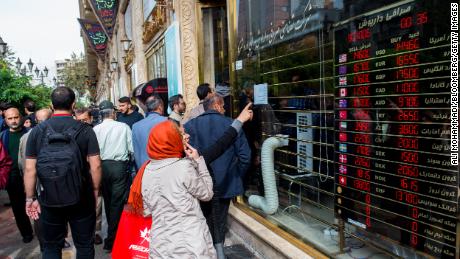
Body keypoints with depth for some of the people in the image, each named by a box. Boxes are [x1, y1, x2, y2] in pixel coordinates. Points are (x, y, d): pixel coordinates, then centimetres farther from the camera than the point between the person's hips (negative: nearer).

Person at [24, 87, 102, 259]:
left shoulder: (37, 131, -5)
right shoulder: (85, 130, -10)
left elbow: (29, 168, -4)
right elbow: (95, 165, -10)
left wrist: (30, 198, 5)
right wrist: (95, 190, 4)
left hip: (49, 199, 2)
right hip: (82, 197, -1)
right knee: (84, 245, 14)